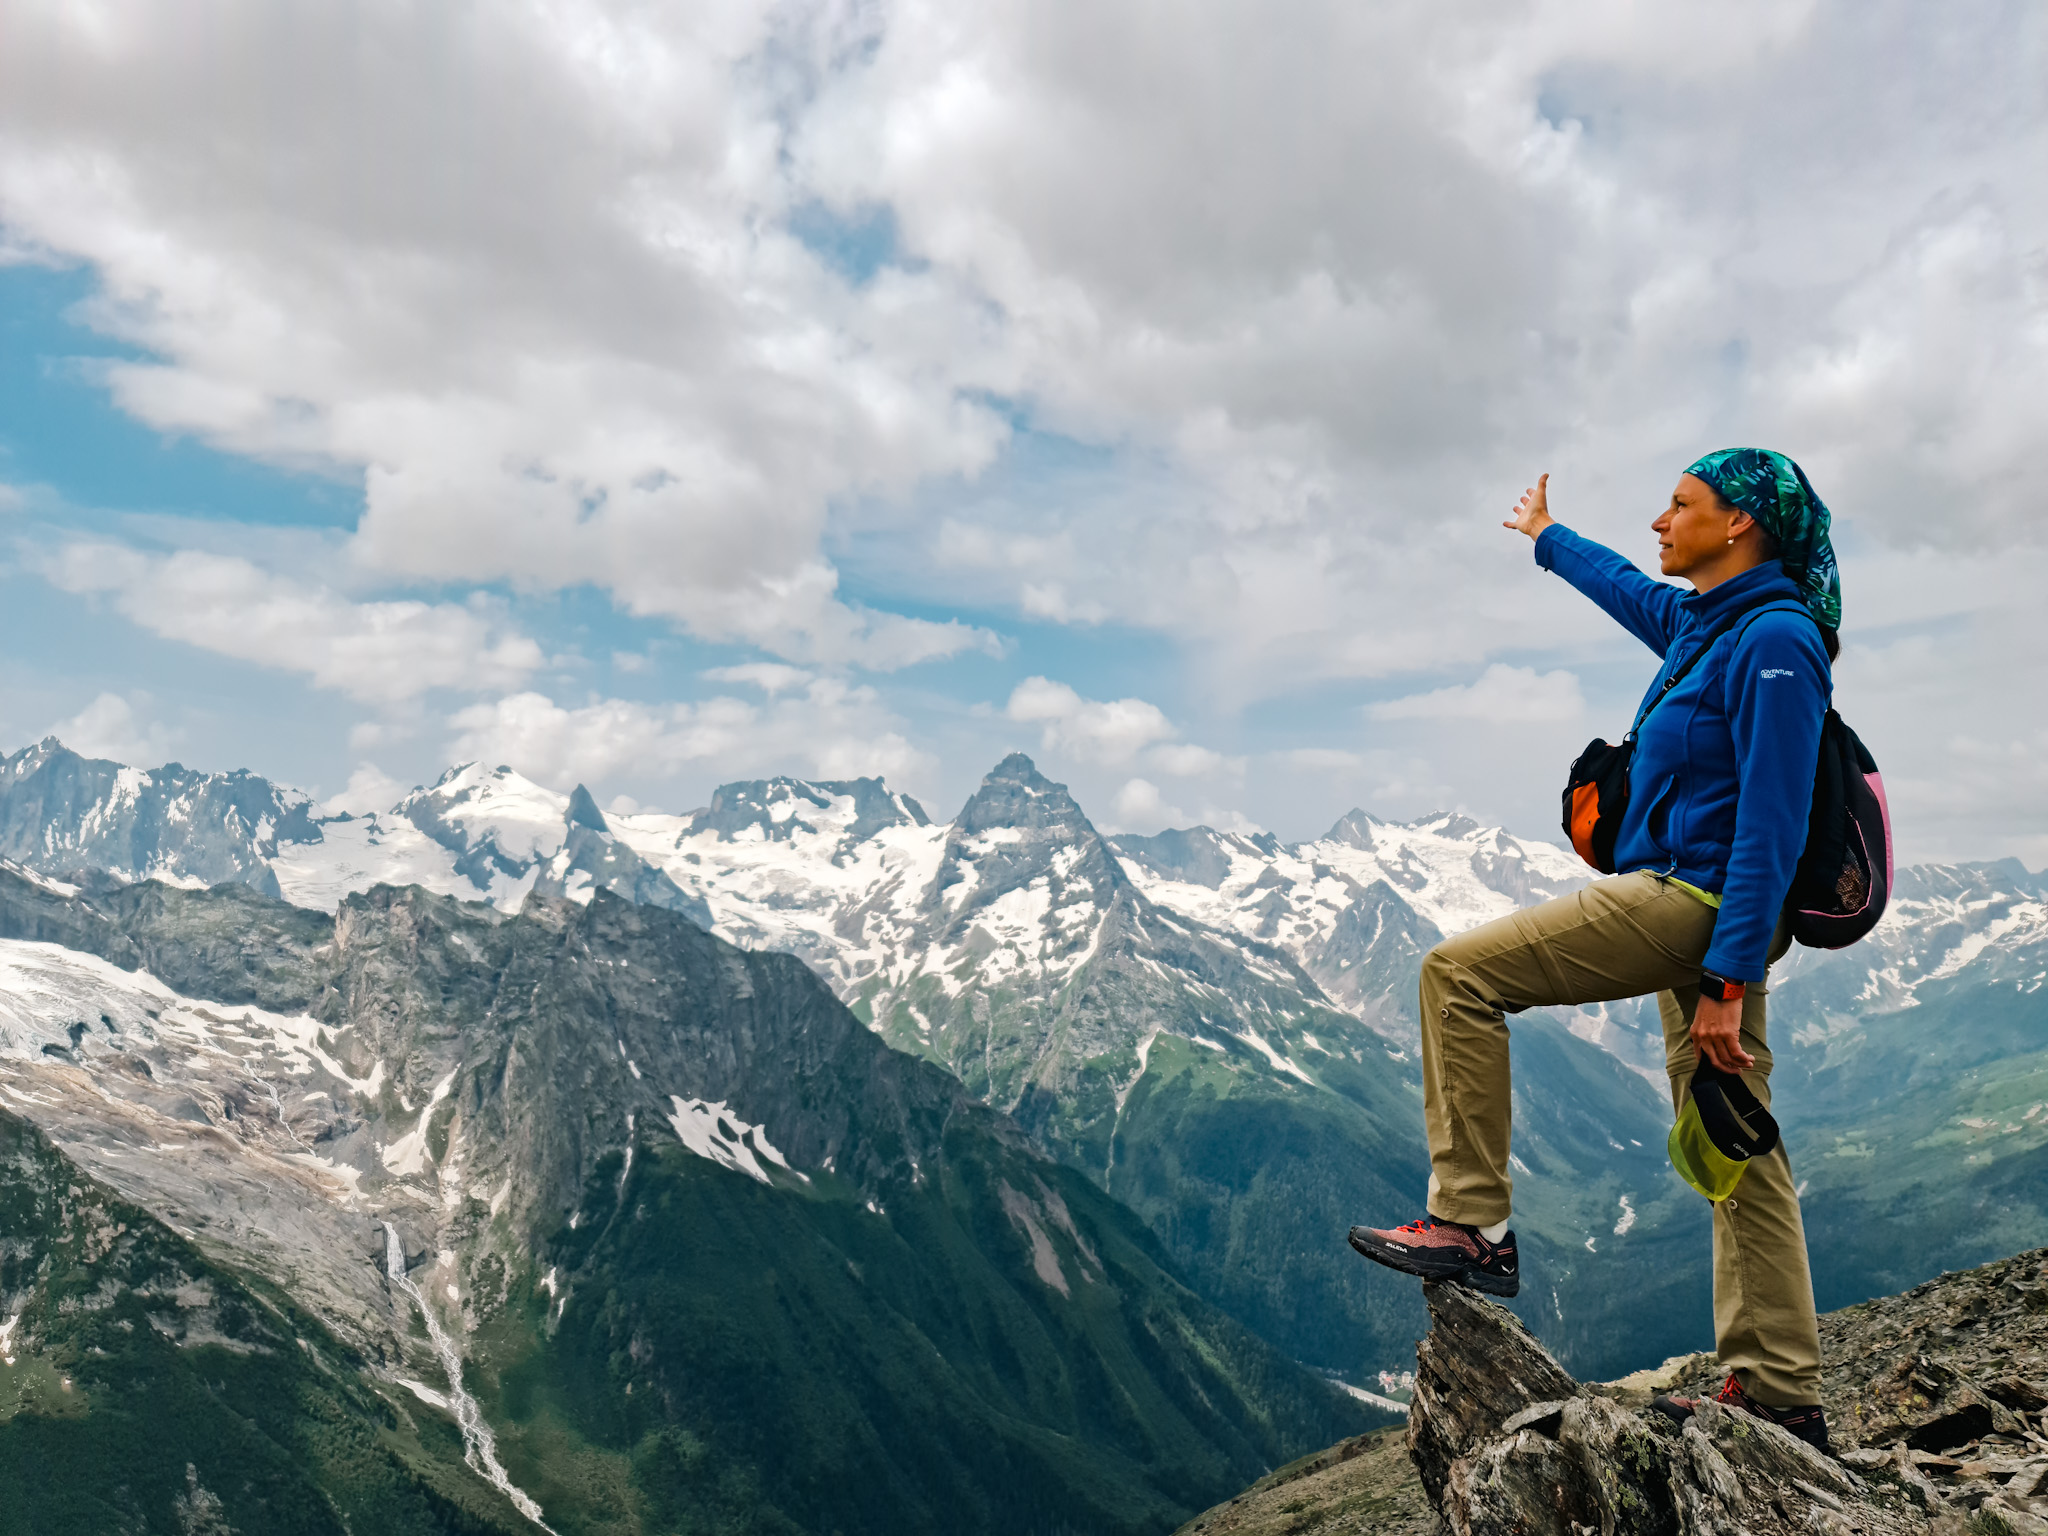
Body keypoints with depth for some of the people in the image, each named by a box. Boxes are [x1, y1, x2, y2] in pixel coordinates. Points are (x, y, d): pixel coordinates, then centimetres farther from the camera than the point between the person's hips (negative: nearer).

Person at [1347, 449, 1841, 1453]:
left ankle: (1472, 1224, -6)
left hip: (1697, 901, -10)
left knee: (1458, 973, -11)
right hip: (1700, 914, 10)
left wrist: (1728, 979, -23)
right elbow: (1631, 592, 37)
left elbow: (1772, 828, -20)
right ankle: (1779, 1394, 17)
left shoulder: (1775, 639, -14)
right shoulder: (1707, 623, 13)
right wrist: (1550, 539, 53)